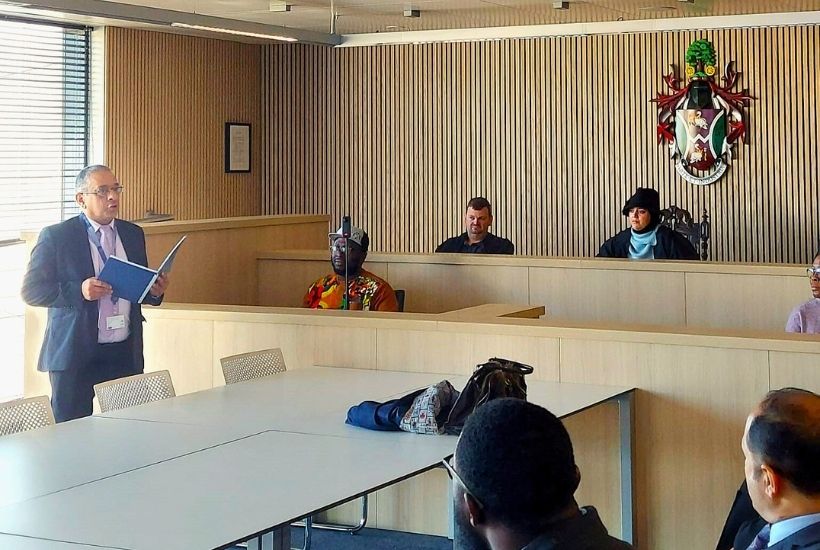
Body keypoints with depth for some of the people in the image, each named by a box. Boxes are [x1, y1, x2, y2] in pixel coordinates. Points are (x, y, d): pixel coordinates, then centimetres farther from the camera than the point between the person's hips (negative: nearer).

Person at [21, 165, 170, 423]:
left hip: (126, 353, 4)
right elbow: (31, 290, -6)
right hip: (74, 354, -4)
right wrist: (78, 291, -21)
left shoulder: (133, 234, 12)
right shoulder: (56, 236, -3)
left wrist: (154, 291, -3)